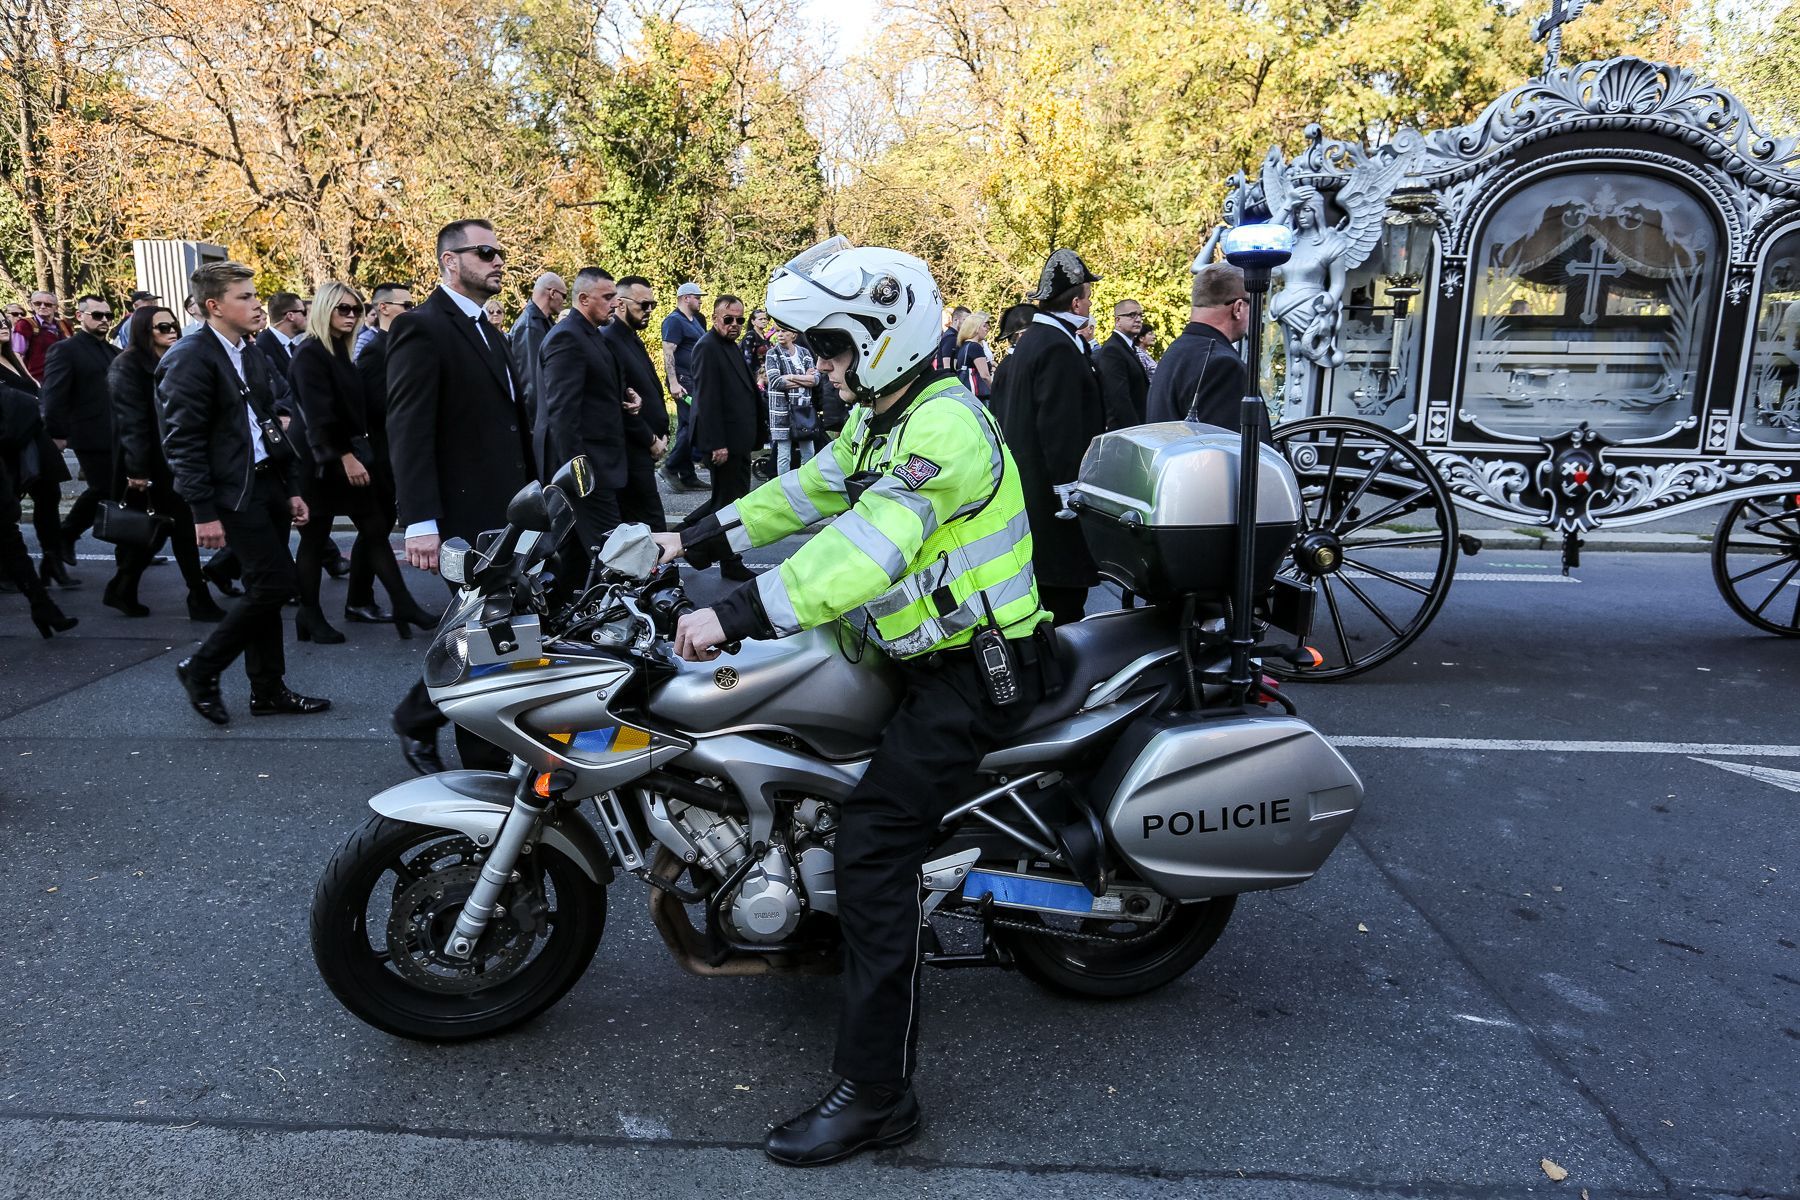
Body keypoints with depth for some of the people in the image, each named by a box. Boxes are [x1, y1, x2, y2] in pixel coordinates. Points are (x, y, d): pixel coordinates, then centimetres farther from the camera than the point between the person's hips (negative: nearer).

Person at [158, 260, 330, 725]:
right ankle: (201, 669, 7)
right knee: (275, 583, -10)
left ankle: (268, 690, 21)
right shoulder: (190, 358, -11)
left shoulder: (253, 355, 14)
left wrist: (291, 489, 13)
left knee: (265, 589, 11)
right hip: (234, 493, -8)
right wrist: (204, 512, -18)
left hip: (269, 486, 8)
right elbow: (183, 441, -15)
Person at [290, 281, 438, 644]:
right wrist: (344, 456, -24)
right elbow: (318, 413, -20)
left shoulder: (341, 352, 15)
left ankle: (403, 605, 2)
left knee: (375, 529, 3)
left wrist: (357, 453, 12)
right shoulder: (310, 353, -11)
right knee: (315, 538, 2)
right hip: (325, 460, -8)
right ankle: (310, 614, 12)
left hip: (351, 455, 8)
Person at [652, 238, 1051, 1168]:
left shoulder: (945, 428, -22)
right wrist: (697, 540, 10)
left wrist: (736, 616, -37)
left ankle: (876, 1091, -8)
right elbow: (809, 491, 16)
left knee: (873, 840, -16)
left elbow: (865, 550, -34)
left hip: (975, 669, -11)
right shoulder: (884, 416, 12)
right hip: (924, 656, 11)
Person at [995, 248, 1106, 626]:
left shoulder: (1030, 343, 15)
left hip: (1029, 492, 11)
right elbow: (1062, 433, -22)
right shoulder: (1060, 349, -17)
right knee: (1063, 604, -6)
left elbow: (1010, 418, 21)